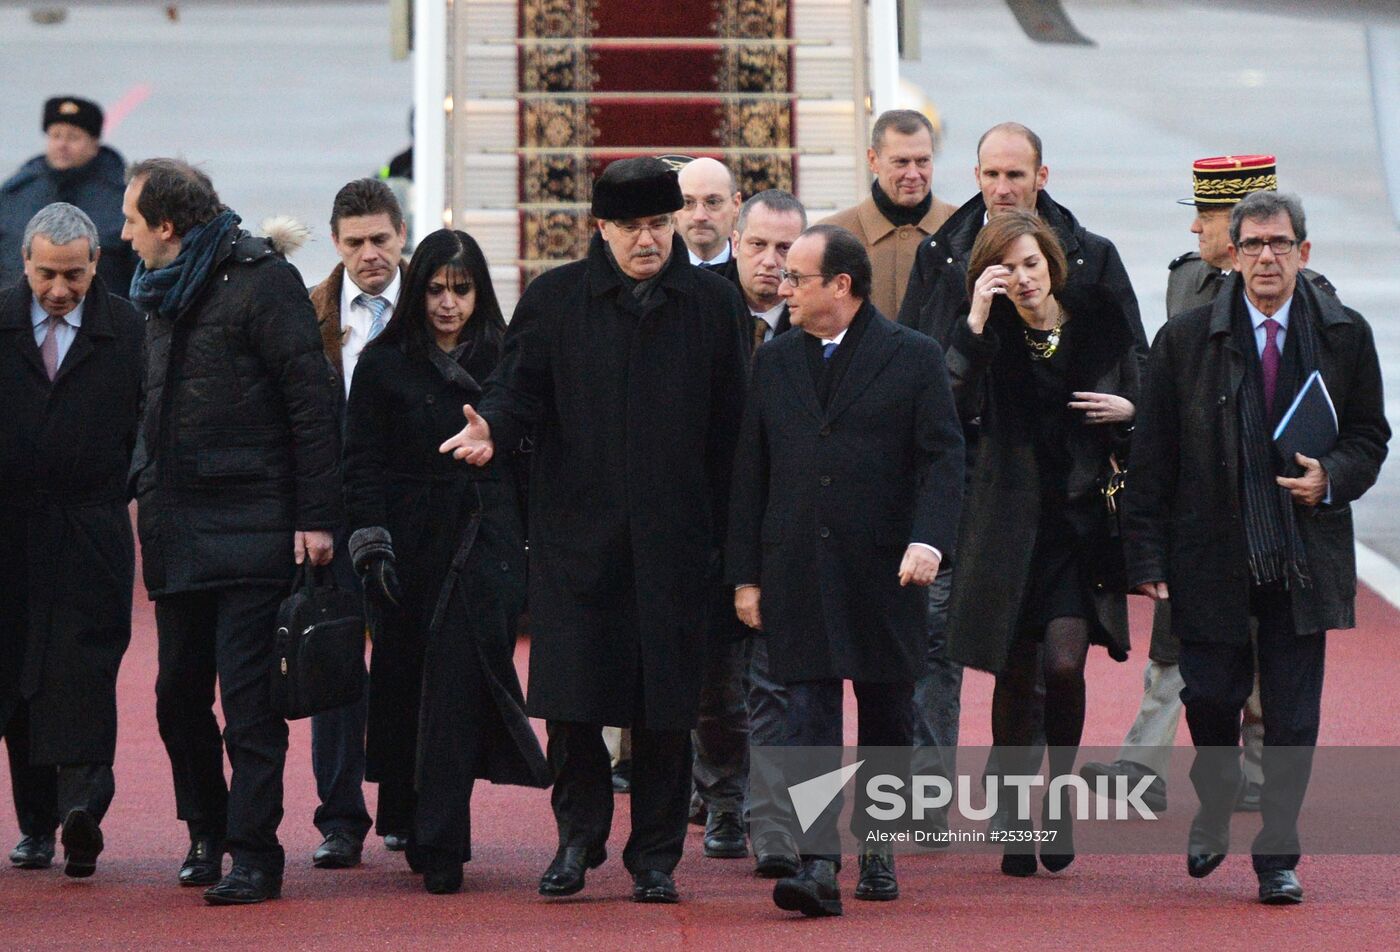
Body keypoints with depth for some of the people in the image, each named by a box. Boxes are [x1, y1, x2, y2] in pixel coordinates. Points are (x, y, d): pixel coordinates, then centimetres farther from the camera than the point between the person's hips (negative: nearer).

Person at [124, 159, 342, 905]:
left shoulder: (262, 281, -9)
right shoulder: (161, 291, 15)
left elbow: (311, 400, -11)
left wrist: (316, 516, -14)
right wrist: (144, 489, 14)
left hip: (251, 527, -7)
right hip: (176, 528, 7)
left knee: (249, 696, -8)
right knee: (179, 691, 11)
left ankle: (254, 853, -6)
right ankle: (207, 831, 27)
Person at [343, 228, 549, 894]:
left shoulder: (503, 362, 8)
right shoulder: (384, 364, 6)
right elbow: (363, 463, 3)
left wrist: (531, 544, 6)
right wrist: (371, 543, -7)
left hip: (487, 547, -1)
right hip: (412, 549, 1)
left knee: (456, 693, -11)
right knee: (410, 686, 4)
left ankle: (439, 847, -12)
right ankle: (432, 842, 17)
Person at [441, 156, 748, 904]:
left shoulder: (712, 303, 6)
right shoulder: (554, 300, 5)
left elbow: (729, 426, 5)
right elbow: (521, 385, 3)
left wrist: (722, 532, 1)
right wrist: (493, 428, -20)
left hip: (675, 538, 0)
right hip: (576, 531, 0)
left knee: (664, 705, 1)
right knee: (572, 699, -1)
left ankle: (655, 856, 12)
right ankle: (578, 836, 18)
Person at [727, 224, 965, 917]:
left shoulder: (913, 358, 1)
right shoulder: (774, 361, 12)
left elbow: (943, 457, -4)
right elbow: (751, 471, 12)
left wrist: (928, 539, -20)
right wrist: (746, 574, 7)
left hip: (883, 572, -2)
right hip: (797, 569, 2)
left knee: (885, 717, 8)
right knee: (810, 716, -8)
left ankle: (876, 848, 25)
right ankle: (817, 865, -14)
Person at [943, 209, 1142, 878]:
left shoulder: (1102, 322, 3)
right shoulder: (990, 334, -1)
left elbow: (1142, 423, 15)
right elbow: (956, 407, -20)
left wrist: (1127, 412, -7)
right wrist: (975, 322, -24)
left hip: (1081, 521, 0)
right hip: (1009, 523, 0)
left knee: (1064, 662, -16)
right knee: (1014, 677, 6)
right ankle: (1016, 820, 20)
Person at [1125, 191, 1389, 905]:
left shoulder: (1345, 336, 4)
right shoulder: (1185, 339, 0)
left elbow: (1370, 436, 12)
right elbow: (1152, 458, 1)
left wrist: (1332, 478, -10)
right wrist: (1147, 557, -5)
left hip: (1304, 557, 1)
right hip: (1211, 553, -1)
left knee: (1293, 714, 1)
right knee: (1210, 694, 1)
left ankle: (1277, 858, 13)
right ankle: (1215, 806, 32)